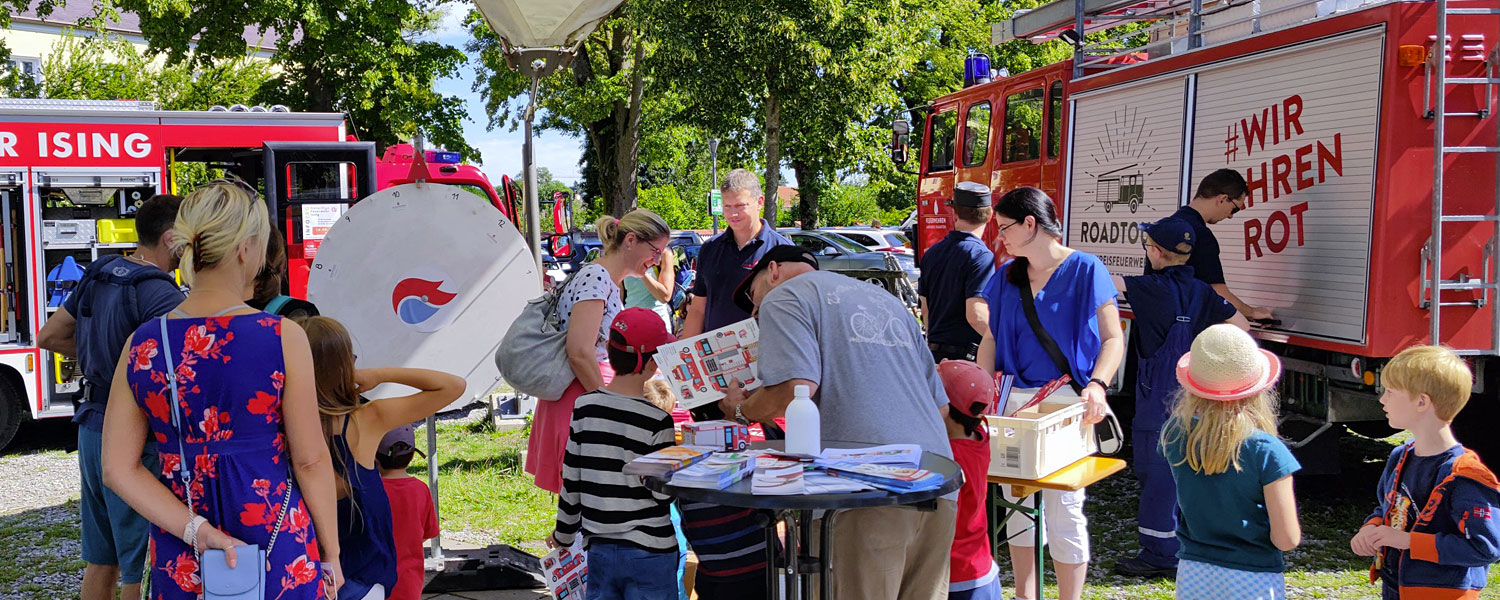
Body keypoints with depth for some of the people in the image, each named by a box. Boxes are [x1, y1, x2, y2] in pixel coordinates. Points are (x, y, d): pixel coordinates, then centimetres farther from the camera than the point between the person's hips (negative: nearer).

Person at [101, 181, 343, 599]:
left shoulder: (142, 345, -3)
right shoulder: (283, 338, -15)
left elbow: (119, 470, -4)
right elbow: (311, 461, -10)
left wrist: (196, 530, -8)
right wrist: (331, 554, 0)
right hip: (276, 555, -3)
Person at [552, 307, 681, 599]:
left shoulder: (584, 408, -2)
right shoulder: (657, 421, -14)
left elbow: (571, 482, 4)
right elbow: (663, 493, -11)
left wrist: (563, 535, 17)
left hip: (599, 550, 4)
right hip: (649, 553, -4)